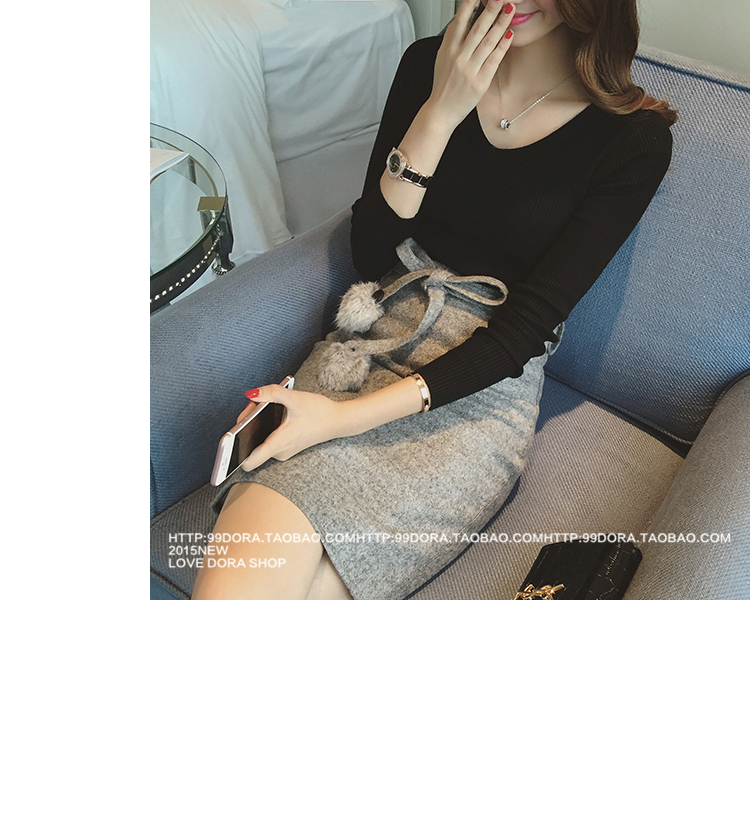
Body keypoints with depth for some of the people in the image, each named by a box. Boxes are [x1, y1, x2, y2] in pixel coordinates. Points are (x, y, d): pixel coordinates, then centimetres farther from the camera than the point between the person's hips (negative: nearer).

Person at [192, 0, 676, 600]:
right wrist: (439, 113, -11)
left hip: (485, 390, -2)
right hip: (371, 342, 3)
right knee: (231, 585, -21)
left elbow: (526, 326, -11)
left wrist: (347, 417, -20)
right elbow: (370, 257, 2)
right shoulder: (429, 66, 7)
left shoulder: (637, 138, -4)